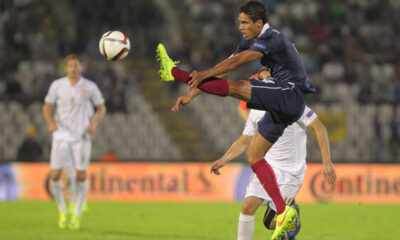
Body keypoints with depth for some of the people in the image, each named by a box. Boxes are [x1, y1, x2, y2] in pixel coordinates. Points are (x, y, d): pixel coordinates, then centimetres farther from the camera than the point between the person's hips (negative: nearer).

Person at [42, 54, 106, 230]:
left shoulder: (90, 87, -1)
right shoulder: (57, 85, 1)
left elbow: (101, 108, 9)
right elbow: (47, 106, 10)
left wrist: (93, 124, -8)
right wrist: (50, 122, -9)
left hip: (82, 136, -1)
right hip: (61, 135, 1)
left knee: (81, 175, -3)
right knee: (55, 175, -6)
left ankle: (77, 214, 12)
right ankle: (62, 211, 14)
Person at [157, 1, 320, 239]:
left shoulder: (272, 39, -15)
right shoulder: (251, 41, 15)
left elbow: (236, 62, -25)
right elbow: (225, 67, 14)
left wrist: (203, 75, -27)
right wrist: (194, 92, 7)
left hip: (291, 94, -10)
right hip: (282, 105, 10)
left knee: (237, 86, -21)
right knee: (254, 156, 4)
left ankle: (174, 72, -20)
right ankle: (284, 212, -2)